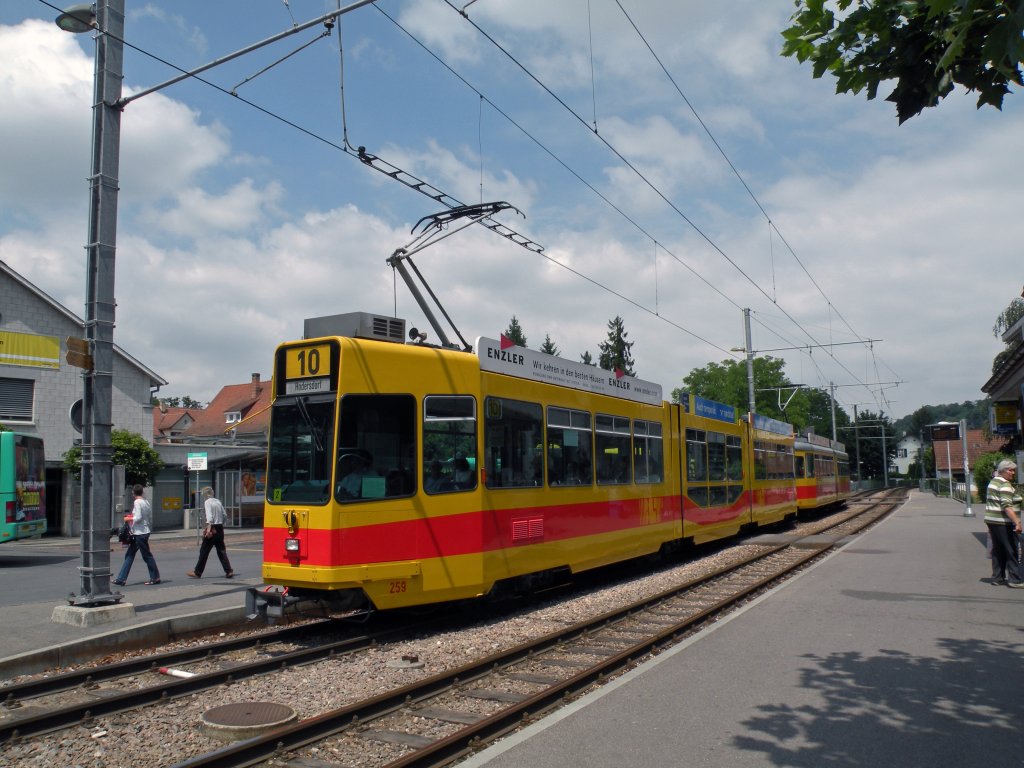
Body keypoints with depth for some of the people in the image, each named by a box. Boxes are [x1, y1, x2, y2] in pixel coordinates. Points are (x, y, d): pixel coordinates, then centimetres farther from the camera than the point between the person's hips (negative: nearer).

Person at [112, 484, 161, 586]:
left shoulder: (137, 502, -14)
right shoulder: (146, 502, 9)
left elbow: (138, 518, -21)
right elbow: (150, 517, 12)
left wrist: (128, 519, -4)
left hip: (140, 533, -9)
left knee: (147, 555, 0)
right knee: (129, 555, 11)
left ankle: (155, 578, 8)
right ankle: (121, 579, 12)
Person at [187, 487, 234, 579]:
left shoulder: (207, 502, -7)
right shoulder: (218, 501, 12)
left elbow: (209, 516, -20)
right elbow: (224, 515, 12)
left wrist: (208, 528, -26)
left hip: (212, 528, -7)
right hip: (220, 528, 7)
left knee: (204, 550, 3)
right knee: (221, 551, 8)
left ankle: (197, 572, 12)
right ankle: (229, 571, 2)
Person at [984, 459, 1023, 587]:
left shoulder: (993, 482, 16)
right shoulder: (1005, 485, -13)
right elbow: (1007, 506, -23)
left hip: (991, 521, 9)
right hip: (1003, 523, -9)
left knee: (997, 550, 13)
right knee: (1012, 551, -4)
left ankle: (997, 577, 16)